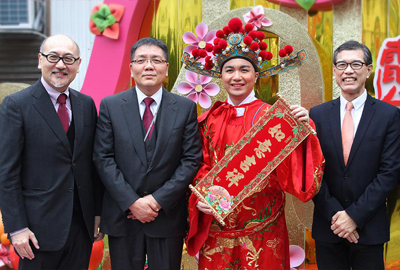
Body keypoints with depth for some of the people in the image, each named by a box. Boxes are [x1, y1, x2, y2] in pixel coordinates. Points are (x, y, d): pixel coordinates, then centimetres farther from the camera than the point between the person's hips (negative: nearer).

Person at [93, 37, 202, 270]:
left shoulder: (186, 108, 1)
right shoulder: (111, 106, 1)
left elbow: (191, 160, -3)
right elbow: (103, 158, -3)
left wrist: (158, 199, -11)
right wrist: (132, 202, -12)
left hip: (167, 215, 0)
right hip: (122, 216, 0)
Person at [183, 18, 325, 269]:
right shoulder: (209, 120, 4)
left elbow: (290, 173, -11)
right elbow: (202, 168, 8)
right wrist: (199, 198, -9)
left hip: (262, 230, -2)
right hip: (217, 230, 2)